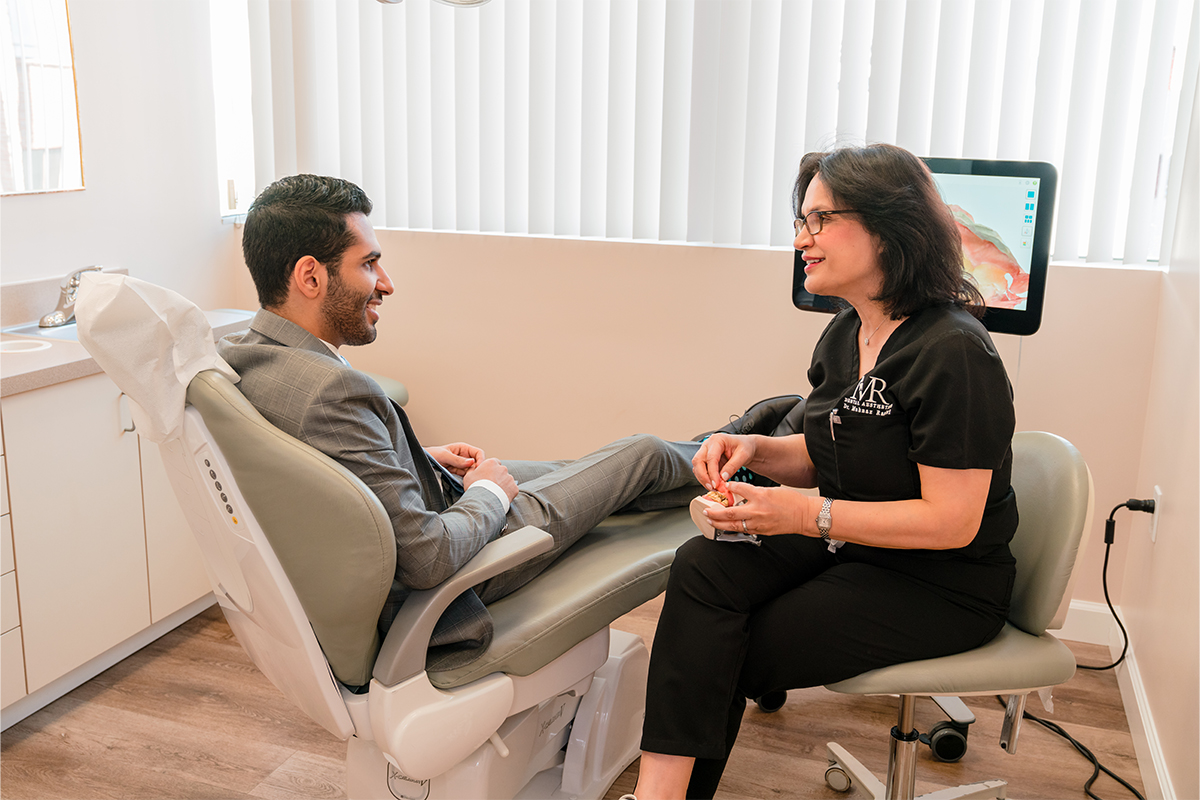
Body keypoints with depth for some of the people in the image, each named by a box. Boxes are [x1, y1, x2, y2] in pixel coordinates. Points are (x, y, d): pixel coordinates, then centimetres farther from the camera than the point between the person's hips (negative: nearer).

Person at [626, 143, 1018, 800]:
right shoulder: (844, 334, 6)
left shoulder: (953, 353, -21)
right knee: (702, 566, -18)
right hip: (844, 545, 7)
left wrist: (806, 514, -27)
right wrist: (754, 450, -5)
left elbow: (952, 520, -23)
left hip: (941, 584, -7)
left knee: (724, 657, -16)